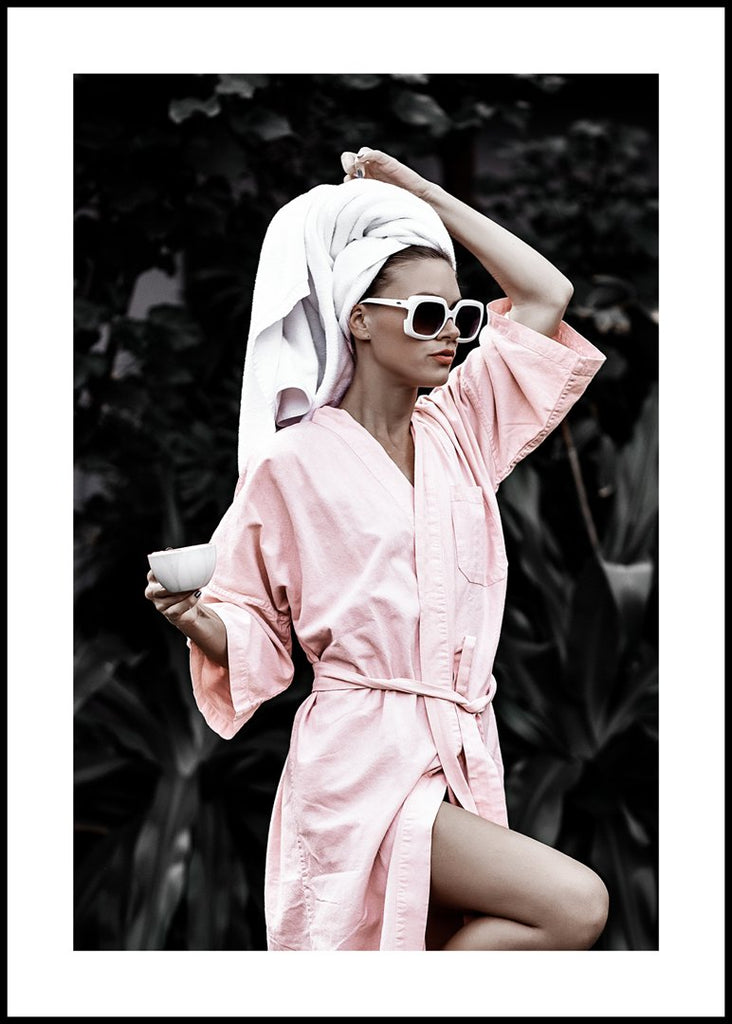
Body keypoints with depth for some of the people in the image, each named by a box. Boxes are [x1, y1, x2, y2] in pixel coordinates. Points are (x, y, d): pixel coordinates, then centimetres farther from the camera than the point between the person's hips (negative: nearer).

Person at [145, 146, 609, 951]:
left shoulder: (458, 428, 12)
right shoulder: (294, 462, -3)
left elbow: (547, 294, 16)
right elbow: (250, 627, 2)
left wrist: (426, 195, 14)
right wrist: (193, 618, -21)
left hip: (462, 755, 6)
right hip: (360, 758, -6)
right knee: (574, 906, -21)